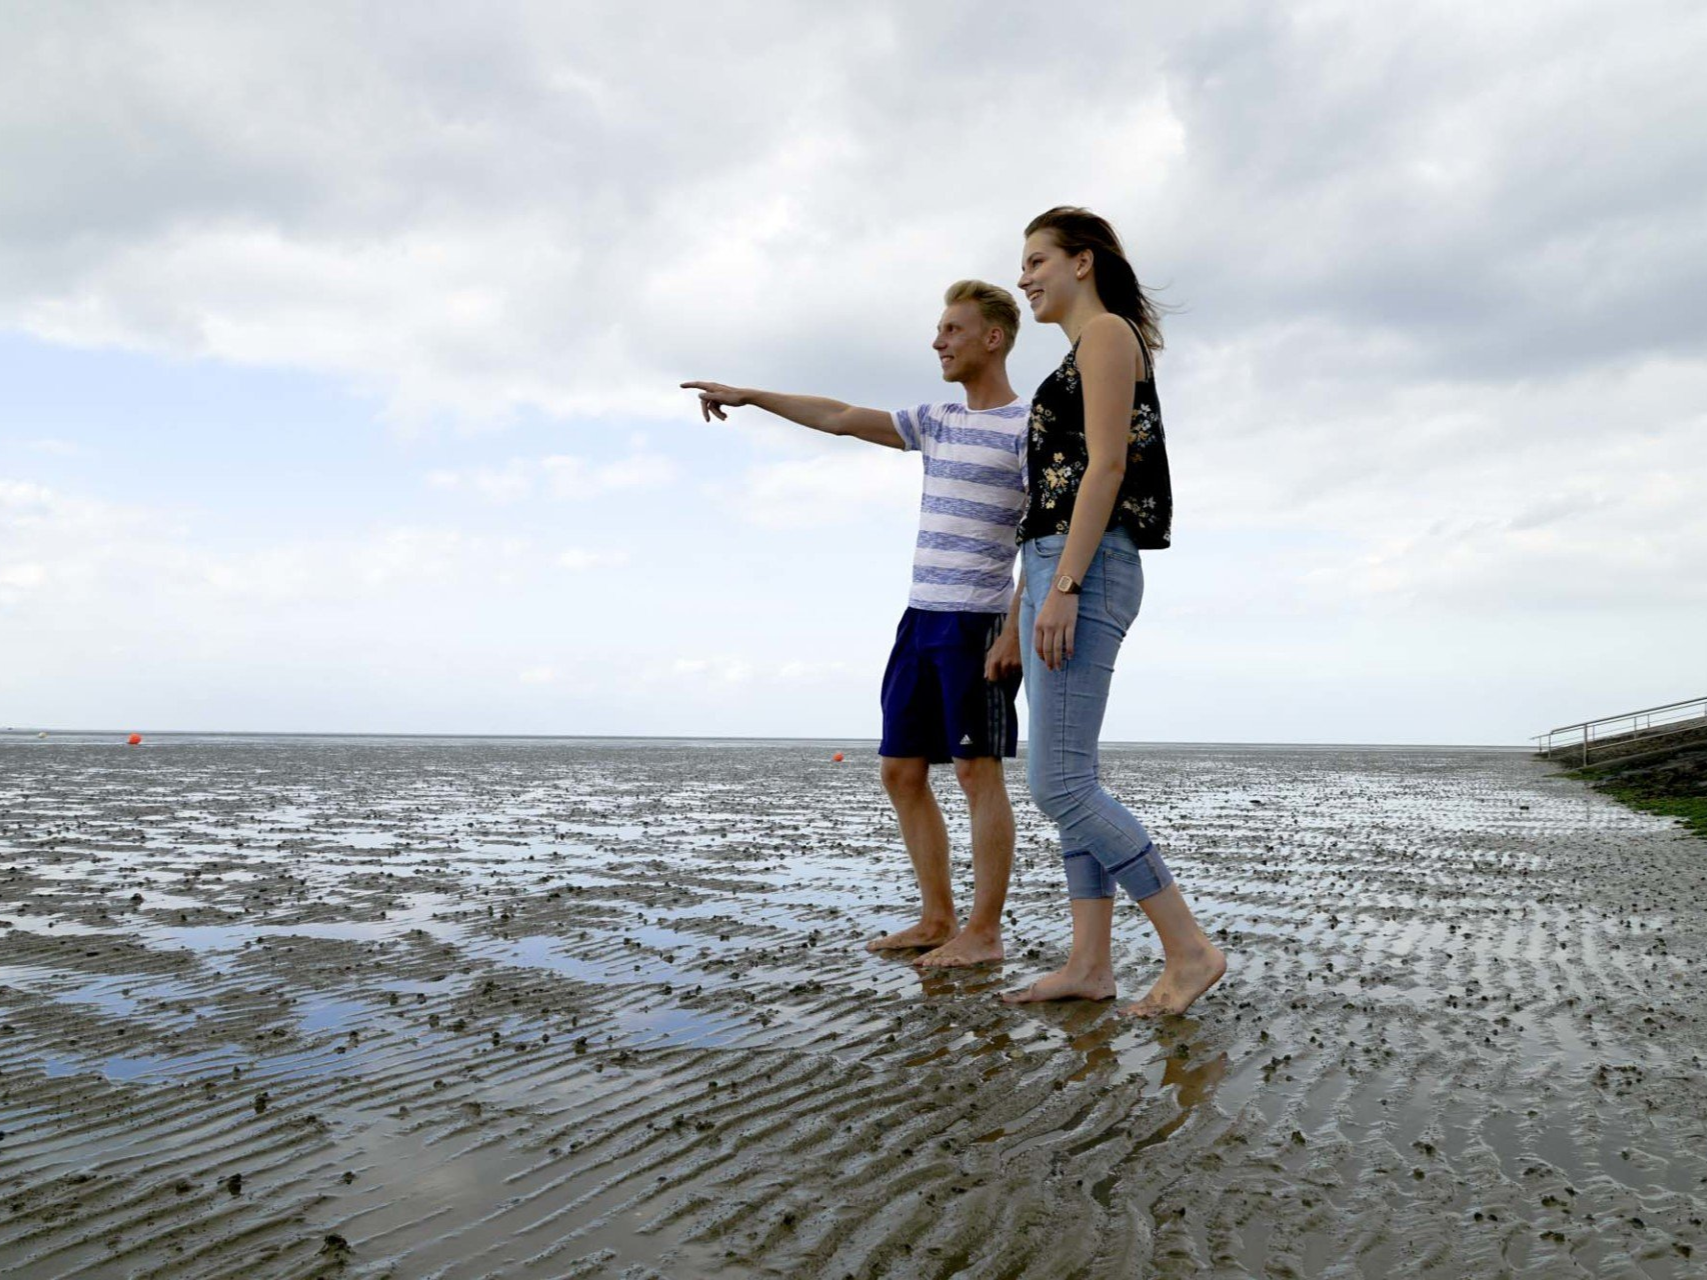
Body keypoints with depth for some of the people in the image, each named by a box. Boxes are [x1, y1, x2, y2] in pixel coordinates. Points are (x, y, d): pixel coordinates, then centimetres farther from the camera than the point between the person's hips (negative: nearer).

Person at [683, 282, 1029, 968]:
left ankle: (984, 931, 3)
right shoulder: (936, 423, 17)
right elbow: (841, 418, 20)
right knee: (901, 771, 7)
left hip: (978, 623, -8)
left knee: (978, 770, -5)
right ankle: (937, 919, 15)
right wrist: (749, 395, 20)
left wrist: (1017, 629, -18)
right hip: (920, 618, 8)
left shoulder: (1029, 429, -4)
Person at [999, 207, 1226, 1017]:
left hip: (1085, 575, -10)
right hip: (1061, 576, 10)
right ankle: (1089, 964, 10)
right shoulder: (1083, 358, 25)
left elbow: (1107, 467, -15)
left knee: (1058, 786, -13)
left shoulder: (1105, 331, -4)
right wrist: (1028, 595, 21)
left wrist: (1062, 588, -22)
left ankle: (1189, 949, -5)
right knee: (1068, 782, 7)